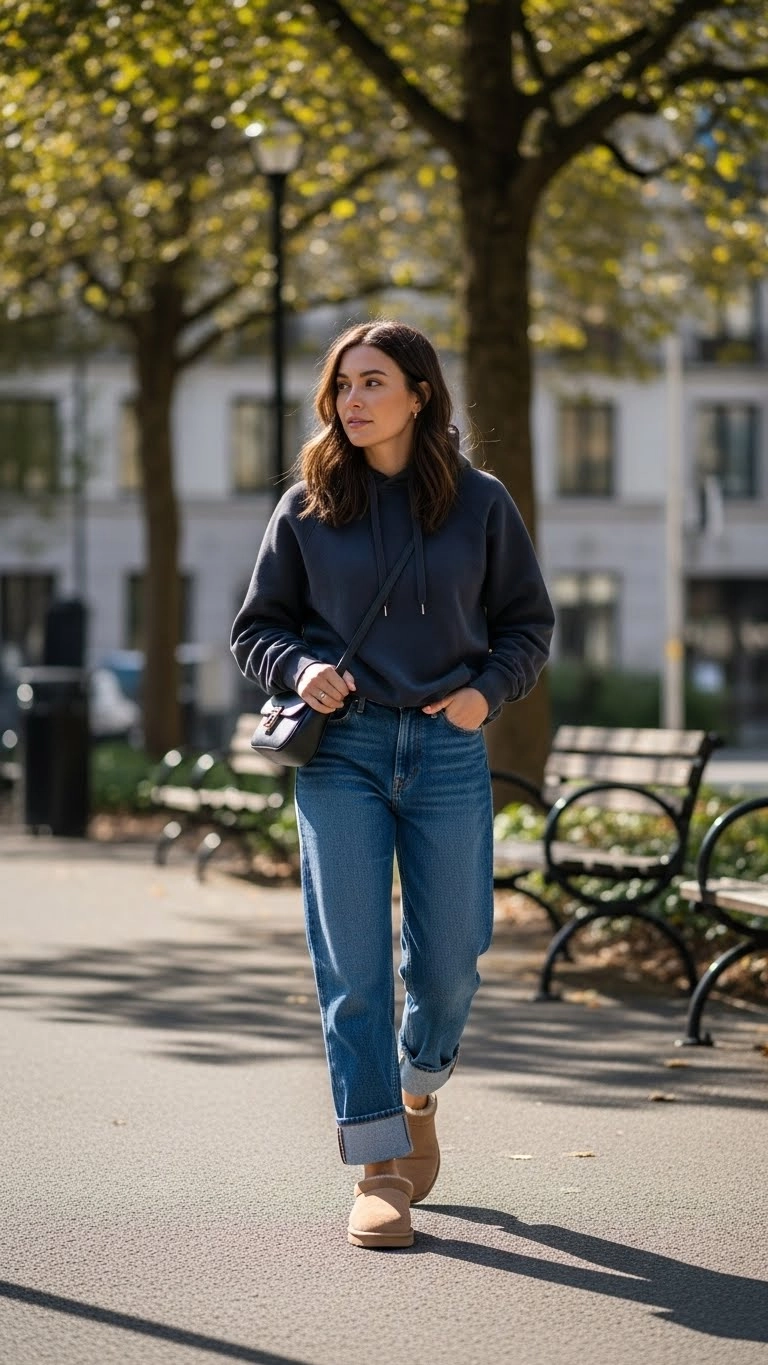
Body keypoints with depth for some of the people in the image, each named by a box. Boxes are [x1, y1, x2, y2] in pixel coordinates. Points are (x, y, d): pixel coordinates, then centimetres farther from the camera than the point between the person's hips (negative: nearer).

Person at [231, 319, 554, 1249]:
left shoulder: (480, 503, 4)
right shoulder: (307, 508, 4)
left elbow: (527, 621, 11)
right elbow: (257, 626, 10)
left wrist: (488, 689, -6)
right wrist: (299, 669, -10)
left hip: (448, 752, 0)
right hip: (341, 752, 0)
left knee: (449, 960, 5)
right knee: (353, 968, -4)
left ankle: (418, 1093, 37)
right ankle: (379, 1171, 2)